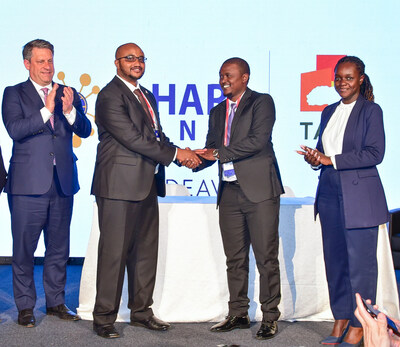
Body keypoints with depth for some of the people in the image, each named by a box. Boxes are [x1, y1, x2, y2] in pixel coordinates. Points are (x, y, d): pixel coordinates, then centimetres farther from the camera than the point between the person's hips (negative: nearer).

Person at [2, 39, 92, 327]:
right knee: (24, 248, 3)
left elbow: (85, 131, 3)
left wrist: (70, 110, -16)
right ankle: (25, 306, 14)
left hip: (63, 183, 3)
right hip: (28, 184, -3)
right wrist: (46, 110, -21)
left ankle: (56, 301, 24)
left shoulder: (68, 94, 11)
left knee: (59, 247, 11)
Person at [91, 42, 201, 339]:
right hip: (119, 185, -9)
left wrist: (185, 154, 1)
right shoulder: (110, 96, -10)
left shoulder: (147, 96, 20)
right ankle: (104, 317, 7)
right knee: (114, 252, -3)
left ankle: (141, 311, 25)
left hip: (147, 186, 9)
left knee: (146, 251, 13)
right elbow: (132, 137, -17)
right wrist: (175, 154, -13)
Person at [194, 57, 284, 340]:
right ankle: (238, 314, 20)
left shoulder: (261, 102, -1)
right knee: (235, 258, 11)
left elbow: (258, 140, -15)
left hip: (259, 190, -6)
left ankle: (270, 317, 6)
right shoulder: (217, 112, 19)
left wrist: (219, 153, -13)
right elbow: (211, 151, 18)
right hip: (230, 192, 6)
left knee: (266, 257, -3)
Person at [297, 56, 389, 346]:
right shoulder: (329, 112, 16)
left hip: (360, 194, -6)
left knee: (360, 260, -3)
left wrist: (331, 160, -15)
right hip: (330, 192, 6)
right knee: (334, 258, 7)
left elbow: (374, 153, -12)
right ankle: (340, 319, 16)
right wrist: (315, 158, -3)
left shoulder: (371, 110, -3)